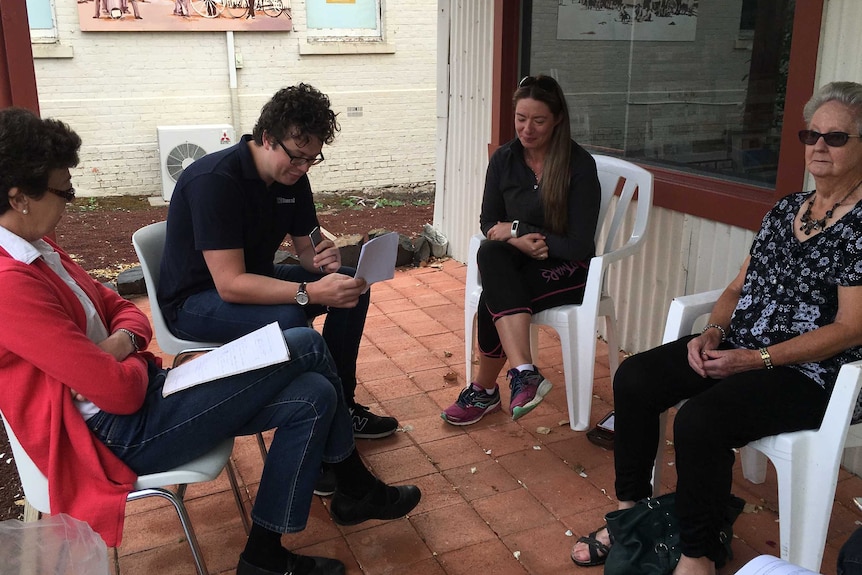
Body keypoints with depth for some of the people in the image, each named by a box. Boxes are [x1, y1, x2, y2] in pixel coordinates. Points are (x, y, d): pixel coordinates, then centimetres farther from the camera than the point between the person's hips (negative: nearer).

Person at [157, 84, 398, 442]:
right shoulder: (215, 180, -28)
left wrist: (324, 261, -21)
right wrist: (312, 292, -42)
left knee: (352, 284, -3)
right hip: (196, 299, -8)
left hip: (255, 280, 9)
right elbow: (230, 284, -33)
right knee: (289, 319, -35)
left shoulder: (293, 177, -3)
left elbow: (305, 248, 4)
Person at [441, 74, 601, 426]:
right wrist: (520, 241, -16)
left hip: (566, 269, -4)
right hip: (516, 264, 4)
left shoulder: (579, 165, -11)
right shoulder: (504, 159, 3)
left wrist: (515, 229, -14)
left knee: (493, 298, -30)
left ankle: (484, 390, -13)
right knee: (489, 252, -32)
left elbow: (579, 245, -13)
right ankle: (524, 373, -35)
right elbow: (488, 223, 7)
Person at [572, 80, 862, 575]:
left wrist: (755, 359, -19)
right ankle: (631, 512, 4)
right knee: (634, 379, -9)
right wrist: (713, 333, -5)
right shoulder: (787, 209, 12)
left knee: (699, 419, -31)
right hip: (737, 349, 8)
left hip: (809, 372, -7)